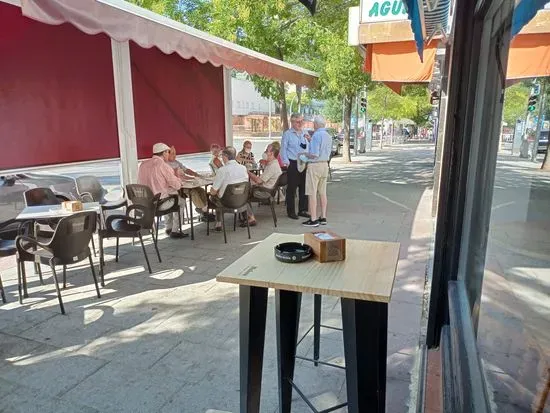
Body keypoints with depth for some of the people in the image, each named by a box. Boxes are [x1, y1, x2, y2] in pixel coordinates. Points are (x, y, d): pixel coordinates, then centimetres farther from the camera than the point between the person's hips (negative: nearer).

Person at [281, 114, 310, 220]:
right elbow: (283, 149, -3)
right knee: (292, 189, -1)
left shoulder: (304, 134, 15)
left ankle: (302, 210, 19)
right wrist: (287, 162, -12)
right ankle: (291, 212, 7)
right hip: (293, 164, -5)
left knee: (304, 187, 8)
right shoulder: (287, 134, -1)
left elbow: (308, 148, 19)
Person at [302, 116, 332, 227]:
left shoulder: (316, 135, -16)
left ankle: (313, 220, -3)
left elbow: (314, 154, -21)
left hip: (314, 165, -9)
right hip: (325, 164, 9)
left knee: (312, 193, -4)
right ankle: (323, 217, 18)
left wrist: (304, 154, -2)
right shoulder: (328, 136, 12)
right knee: (322, 192, 12)